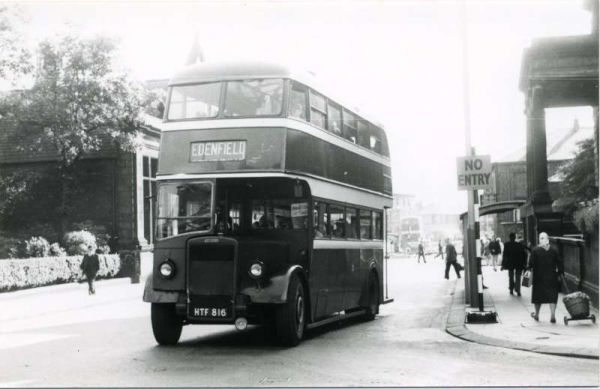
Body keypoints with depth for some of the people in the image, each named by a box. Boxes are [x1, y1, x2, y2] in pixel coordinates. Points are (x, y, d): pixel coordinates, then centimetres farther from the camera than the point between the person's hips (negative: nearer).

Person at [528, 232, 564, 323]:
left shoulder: (535, 250, -7)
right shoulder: (553, 251, 1)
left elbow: (531, 263, -12)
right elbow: (560, 263, 2)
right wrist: (560, 273, 10)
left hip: (539, 278, -1)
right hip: (552, 278, 1)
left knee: (538, 295, 12)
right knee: (552, 296, 4)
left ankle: (536, 315, 24)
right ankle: (552, 316, -4)